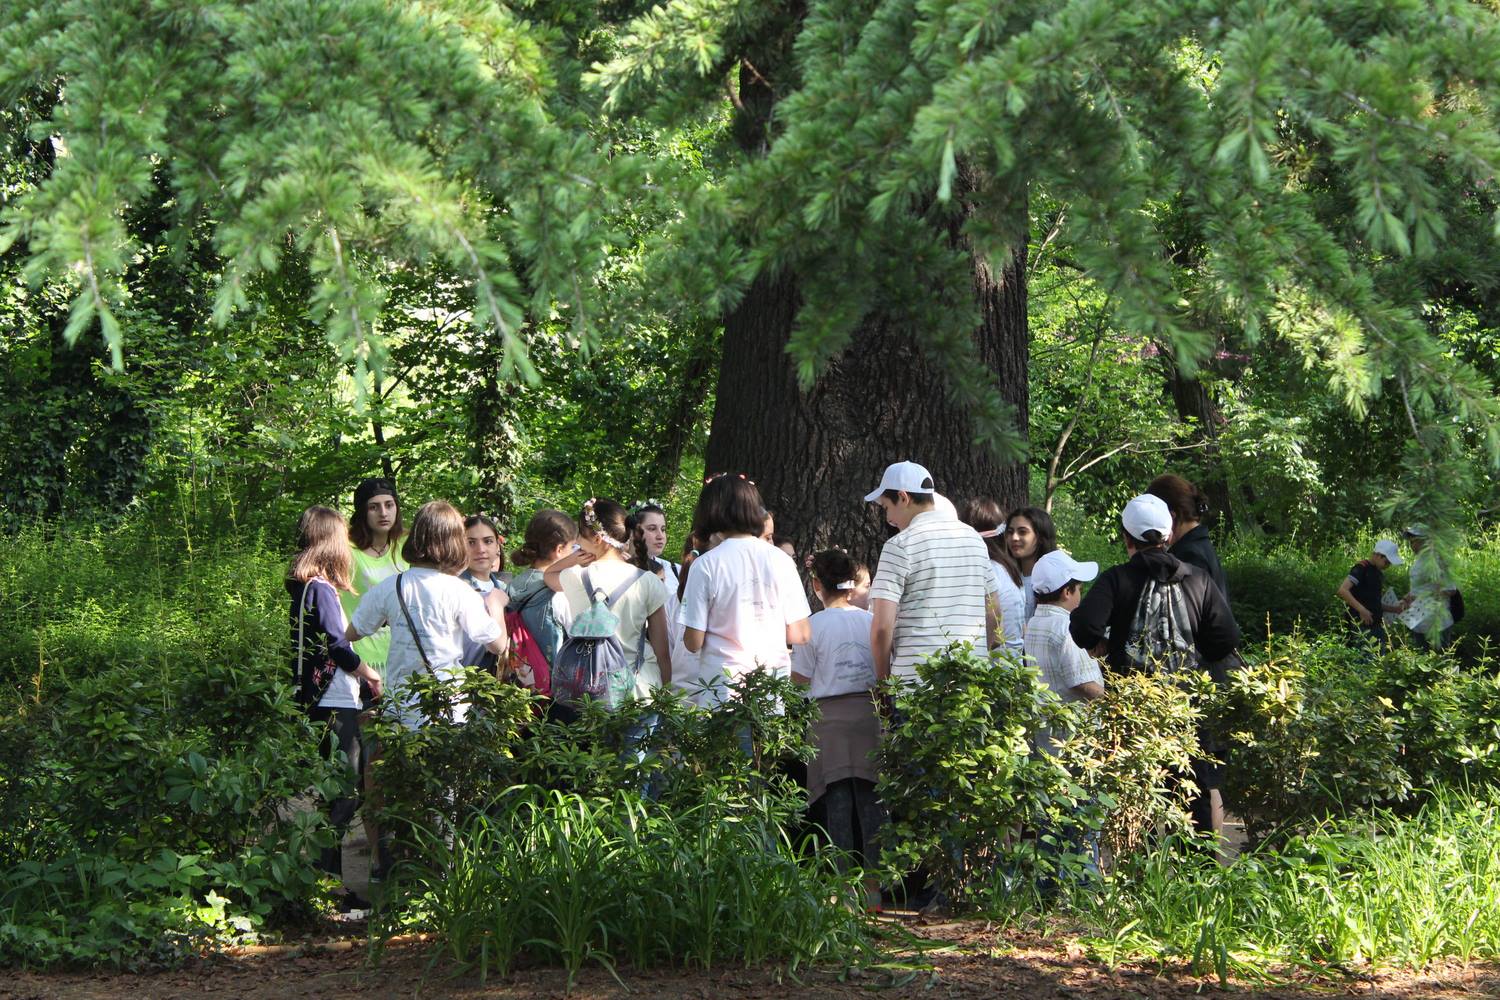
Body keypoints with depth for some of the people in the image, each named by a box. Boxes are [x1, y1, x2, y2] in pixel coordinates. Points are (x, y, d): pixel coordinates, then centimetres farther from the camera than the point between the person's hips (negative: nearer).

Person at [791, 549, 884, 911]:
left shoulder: (813, 625, -5)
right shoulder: (871, 621, 3)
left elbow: (799, 678, -1)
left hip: (830, 715, -2)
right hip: (869, 711, 3)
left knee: (838, 802, 1)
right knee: (871, 800, 4)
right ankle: (875, 884, 2)